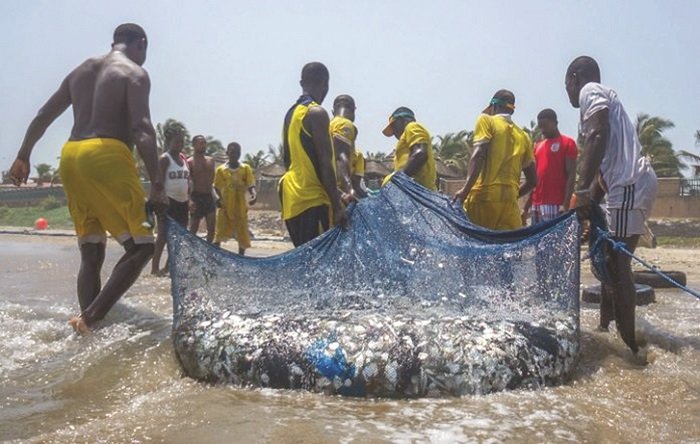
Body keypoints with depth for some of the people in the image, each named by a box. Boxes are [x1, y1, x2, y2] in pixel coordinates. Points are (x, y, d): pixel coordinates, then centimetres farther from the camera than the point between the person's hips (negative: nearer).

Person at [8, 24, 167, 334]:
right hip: (106, 156, -8)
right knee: (141, 245, -5)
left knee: (91, 254, 11)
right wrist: (157, 185, -14)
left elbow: (42, 117, 25)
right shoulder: (135, 73, 1)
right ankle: (90, 319, -17)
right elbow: (142, 130, -12)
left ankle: (88, 327, 7)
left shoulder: (81, 70, 22)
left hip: (70, 157, 8)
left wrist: (23, 157, 35)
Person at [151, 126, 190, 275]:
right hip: (169, 201, -7)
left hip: (182, 202, 7)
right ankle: (155, 267, 1)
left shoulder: (184, 158, 13)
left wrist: (190, 199, 10)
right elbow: (159, 182, -13)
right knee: (163, 235, -6)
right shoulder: (165, 159, -8)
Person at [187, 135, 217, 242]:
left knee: (211, 229, 4)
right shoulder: (189, 162, -5)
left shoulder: (211, 161, 12)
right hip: (197, 197, -5)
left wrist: (216, 196, 9)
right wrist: (190, 200, -22)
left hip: (209, 196, 5)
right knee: (193, 229, 0)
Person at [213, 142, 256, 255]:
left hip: (241, 208, 1)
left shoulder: (246, 168, 1)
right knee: (220, 235, -3)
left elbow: (251, 185, -6)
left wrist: (254, 194, -27)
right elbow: (216, 188, 4)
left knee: (242, 235, 8)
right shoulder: (221, 170, 0)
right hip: (225, 207, -1)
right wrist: (218, 199, -15)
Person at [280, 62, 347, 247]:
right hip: (312, 199, -9)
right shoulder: (316, 113, -11)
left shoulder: (291, 113, 16)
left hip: (293, 199, 9)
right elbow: (324, 163, -17)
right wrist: (337, 205, -16)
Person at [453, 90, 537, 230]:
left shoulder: (486, 120, 7)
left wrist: (465, 189, -19)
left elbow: (479, 154, -12)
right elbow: (533, 180, 19)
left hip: (483, 196, -4)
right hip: (509, 201, 4)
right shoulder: (523, 136, 20)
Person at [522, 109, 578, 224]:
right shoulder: (538, 146, 20)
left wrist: (565, 204, -17)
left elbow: (571, 175, -7)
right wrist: (527, 207, 14)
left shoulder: (567, 143, 0)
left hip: (556, 204, -7)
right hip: (537, 205, 7)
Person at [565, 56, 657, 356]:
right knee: (612, 262, 14)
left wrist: (581, 190, -21)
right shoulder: (605, 97, 28)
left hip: (630, 185, -10)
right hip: (631, 185, 10)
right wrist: (589, 204, 23)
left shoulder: (590, 91, 0)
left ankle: (628, 345, -5)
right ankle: (607, 330, 20)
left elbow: (598, 135, -19)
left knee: (617, 267, -8)